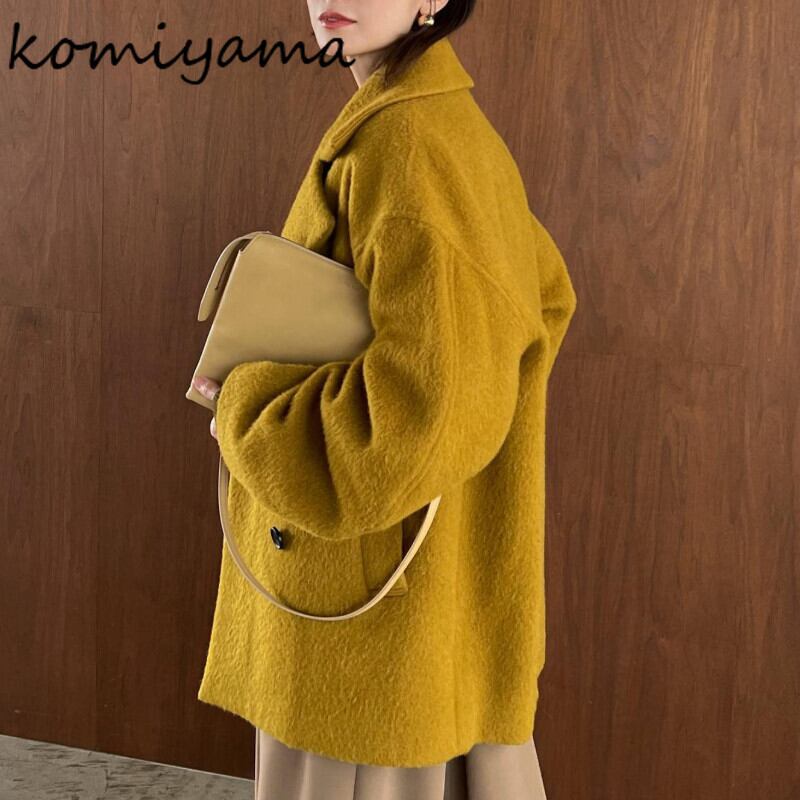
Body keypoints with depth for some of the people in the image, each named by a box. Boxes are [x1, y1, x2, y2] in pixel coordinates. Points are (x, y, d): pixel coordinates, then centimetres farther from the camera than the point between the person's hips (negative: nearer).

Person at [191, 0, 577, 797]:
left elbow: (429, 406, -29)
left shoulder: (404, 144, -21)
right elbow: (542, 295, 20)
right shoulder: (458, 130, 8)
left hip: (382, 579, -9)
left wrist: (246, 405, -14)